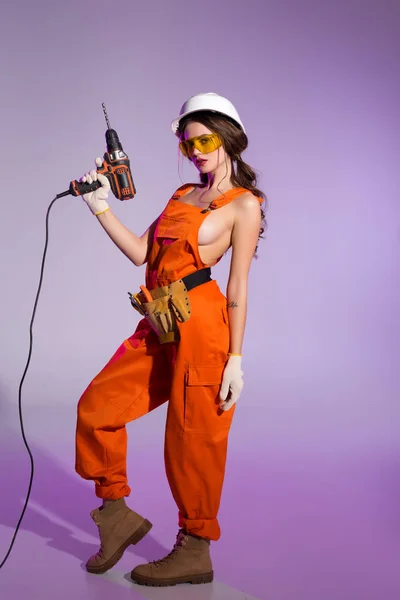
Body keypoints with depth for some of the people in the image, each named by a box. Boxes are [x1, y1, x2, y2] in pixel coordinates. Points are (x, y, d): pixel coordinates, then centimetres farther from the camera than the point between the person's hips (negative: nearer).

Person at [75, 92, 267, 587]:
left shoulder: (244, 203, -1)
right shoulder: (183, 194, 20)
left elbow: (238, 286, -7)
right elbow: (140, 252, 14)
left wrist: (235, 358, -10)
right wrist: (101, 208, 11)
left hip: (200, 323, -8)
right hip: (158, 325, 8)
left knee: (192, 438, 0)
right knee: (96, 407, 9)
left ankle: (195, 551, 18)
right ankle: (116, 514, 25)